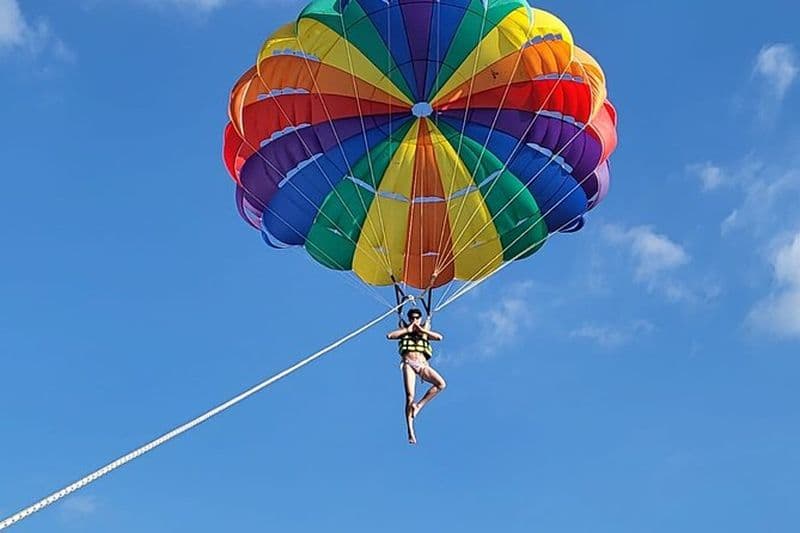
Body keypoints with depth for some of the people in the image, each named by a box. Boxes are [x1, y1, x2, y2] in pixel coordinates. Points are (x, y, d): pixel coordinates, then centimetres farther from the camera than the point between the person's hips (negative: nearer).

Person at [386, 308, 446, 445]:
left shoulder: (425, 331, 20)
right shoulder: (404, 331, 18)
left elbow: (439, 337, 1)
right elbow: (389, 336, -1)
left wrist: (422, 330, 0)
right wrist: (407, 330, 2)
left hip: (422, 364, 2)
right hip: (408, 363, -2)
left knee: (441, 384, -22)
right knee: (410, 396, -16)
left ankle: (419, 405, -13)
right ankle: (410, 431, -20)